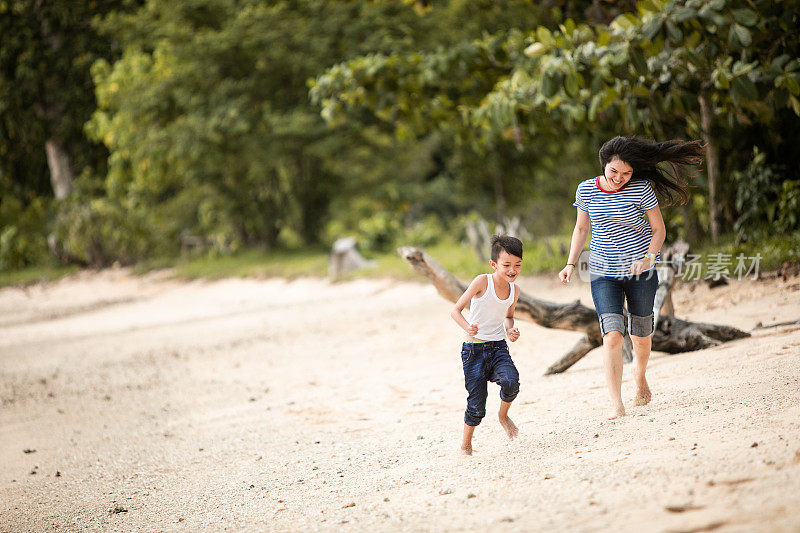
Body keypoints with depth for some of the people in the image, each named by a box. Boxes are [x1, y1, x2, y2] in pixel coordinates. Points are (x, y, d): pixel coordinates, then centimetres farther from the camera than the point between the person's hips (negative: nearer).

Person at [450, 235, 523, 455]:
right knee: (477, 405, -5)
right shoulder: (483, 282, -13)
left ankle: (503, 415, 6)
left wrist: (510, 330, 2)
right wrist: (468, 327, -31)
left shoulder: (514, 290, 3)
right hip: (474, 350, -4)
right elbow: (456, 310, -12)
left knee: (511, 382, -26)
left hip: (498, 348, 4)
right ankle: (465, 446, 20)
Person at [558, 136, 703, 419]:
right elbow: (581, 228, 10)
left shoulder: (640, 189, -10)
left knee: (640, 334, 12)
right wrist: (571, 264, 0)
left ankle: (640, 376, 46)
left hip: (639, 270, 0)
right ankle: (616, 405, -20)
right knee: (612, 334, -16)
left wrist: (649, 258, -20)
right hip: (603, 273, 0)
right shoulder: (586, 190, -4)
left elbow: (659, 229, -4)